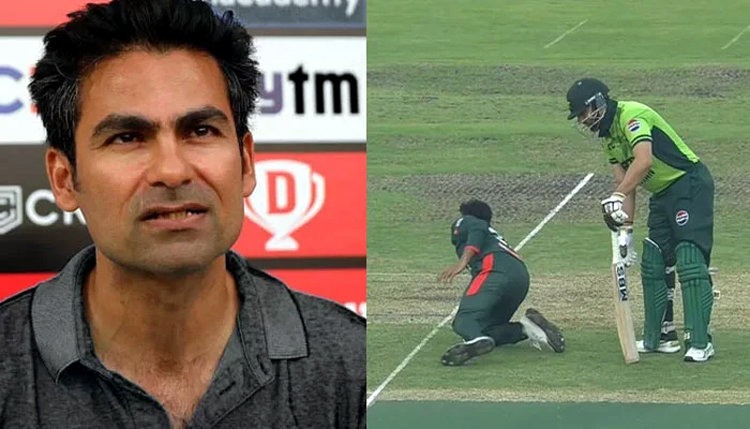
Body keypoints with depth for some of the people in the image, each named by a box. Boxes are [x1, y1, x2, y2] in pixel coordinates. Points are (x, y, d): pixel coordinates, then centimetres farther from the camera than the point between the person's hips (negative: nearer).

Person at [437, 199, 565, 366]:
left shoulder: (463, 222, 23)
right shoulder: (495, 234, 42)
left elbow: (478, 228, -1)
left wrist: (463, 261, -15)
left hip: (496, 270, -7)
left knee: (463, 319, -23)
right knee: (486, 330, 14)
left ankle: (477, 341, -58)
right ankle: (526, 327, -9)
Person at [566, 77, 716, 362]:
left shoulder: (631, 115, -20)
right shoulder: (607, 134, 10)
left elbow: (643, 161, -36)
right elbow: (624, 180, 8)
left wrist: (617, 196, -43)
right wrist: (626, 227, -1)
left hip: (691, 185, -10)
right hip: (662, 194, 10)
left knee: (690, 262, -17)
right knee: (653, 264, 11)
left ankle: (700, 343, -19)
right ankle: (659, 336, 20)